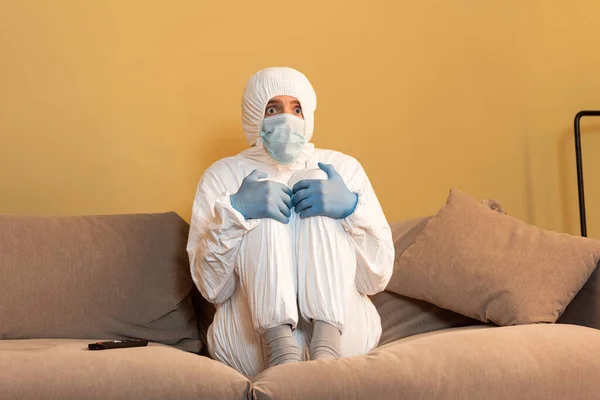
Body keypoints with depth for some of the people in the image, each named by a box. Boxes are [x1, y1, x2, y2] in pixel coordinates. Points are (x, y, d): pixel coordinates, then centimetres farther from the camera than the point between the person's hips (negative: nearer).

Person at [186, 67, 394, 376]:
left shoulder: (342, 168, 11)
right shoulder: (222, 175, 9)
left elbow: (377, 278, 2)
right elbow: (212, 288, -2)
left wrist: (352, 208, -16)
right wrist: (234, 212, -18)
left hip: (342, 333, 1)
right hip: (252, 345, -1)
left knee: (320, 198, -15)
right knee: (264, 214, -18)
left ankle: (326, 349, -34)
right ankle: (281, 351, -36)